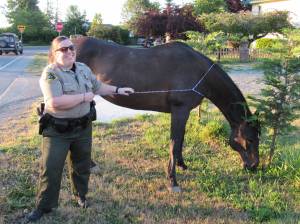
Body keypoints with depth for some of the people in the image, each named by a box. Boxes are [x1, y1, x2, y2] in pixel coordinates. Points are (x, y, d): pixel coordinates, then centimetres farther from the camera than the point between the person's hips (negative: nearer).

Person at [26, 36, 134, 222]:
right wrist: (84, 97, -25)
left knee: (82, 165, 20)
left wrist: (118, 90, 14)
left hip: (83, 127, 6)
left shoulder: (84, 69, 3)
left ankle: (81, 195, 42)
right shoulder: (50, 74, -18)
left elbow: (98, 87, 19)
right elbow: (55, 102, -33)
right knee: (51, 169, 2)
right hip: (57, 130, -6)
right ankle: (43, 206, 20)